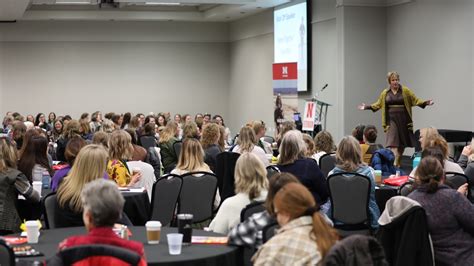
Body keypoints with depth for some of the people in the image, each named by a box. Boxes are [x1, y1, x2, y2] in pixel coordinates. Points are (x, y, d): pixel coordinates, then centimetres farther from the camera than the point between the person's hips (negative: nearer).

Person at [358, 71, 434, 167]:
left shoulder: (405, 91, 1)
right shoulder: (385, 93, 6)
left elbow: (415, 100, 1)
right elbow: (378, 104, 14)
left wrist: (425, 103, -13)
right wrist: (367, 107, 7)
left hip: (403, 120, 1)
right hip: (391, 120, 0)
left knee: (402, 143, 8)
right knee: (393, 142, -14)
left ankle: (398, 163, 22)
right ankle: (394, 164, -20)